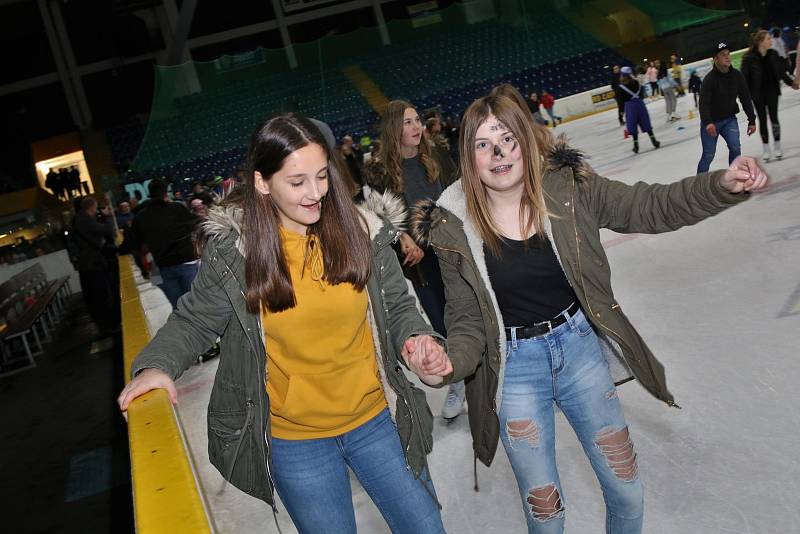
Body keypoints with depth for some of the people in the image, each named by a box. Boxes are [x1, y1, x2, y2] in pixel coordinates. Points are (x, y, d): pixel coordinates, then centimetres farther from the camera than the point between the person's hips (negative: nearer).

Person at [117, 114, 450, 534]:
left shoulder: (361, 229, -9)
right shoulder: (231, 249, -12)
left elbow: (397, 307, 2)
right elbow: (194, 321, 1)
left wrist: (417, 340, -18)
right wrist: (157, 364, -17)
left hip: (376, 420, 2)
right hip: (294, 442, -1)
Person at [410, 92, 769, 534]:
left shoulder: (567, 188, -10)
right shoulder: (453, 227, -13)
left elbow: (650, 207, -6)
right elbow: (467, 319, -8)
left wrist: (724, 185, -22)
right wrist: (452, 361, -29)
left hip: (581, 348, 2)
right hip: (514, 368, -2)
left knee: (628, 493, 16)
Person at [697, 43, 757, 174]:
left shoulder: (737, 76, -5)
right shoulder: (709, 79, -20)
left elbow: (745, 99, 2)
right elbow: (703, 103, -31)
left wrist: (752, 120, 2)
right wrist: (708, 123, -45)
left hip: (729, 119, 4)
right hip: (711, 122, -4)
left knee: (735, 148, -13)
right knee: (708, 155, -3)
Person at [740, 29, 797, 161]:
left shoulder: (773, 54, -2)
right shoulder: (749, 57, -15)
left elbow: (781, 71, 10)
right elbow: (744, 76, -14)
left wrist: (791, 82, 12)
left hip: (772, 91, 3)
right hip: (758, 94, -3)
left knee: (774, 118, 3)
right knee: (762, 120, 6)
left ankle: (777, 146, 17)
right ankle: (766, 149, 17)